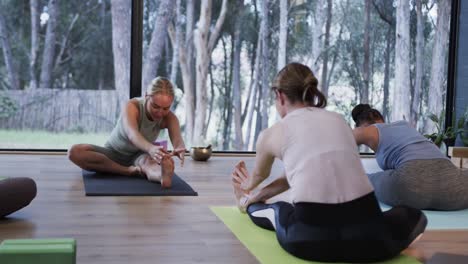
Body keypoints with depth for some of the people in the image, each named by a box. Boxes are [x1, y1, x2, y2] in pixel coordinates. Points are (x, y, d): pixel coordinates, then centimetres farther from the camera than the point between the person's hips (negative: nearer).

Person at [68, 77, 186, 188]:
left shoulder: (169, 118, -18)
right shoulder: (132, 106, -28)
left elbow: (177, 139, -38)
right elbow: (132, 134, -48)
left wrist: (179, 149, -65)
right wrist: (150, 148, -71)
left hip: (139, 155, 0)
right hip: (113, 153, 0)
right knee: (74, 152, -29)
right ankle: (130, 171, -35)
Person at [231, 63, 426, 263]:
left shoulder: (270, 134, 12)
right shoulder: (338, 120, 22)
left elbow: (260, 175, 37)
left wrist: (248, 188, 62)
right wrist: (257, 195, 50)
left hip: (308, 237, -1)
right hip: (365, 235, 1)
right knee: (411, 216, 35)